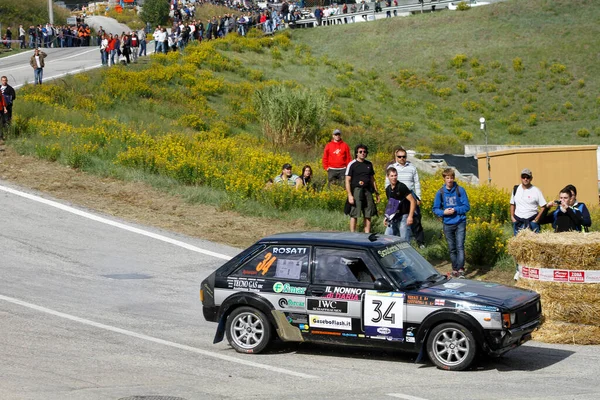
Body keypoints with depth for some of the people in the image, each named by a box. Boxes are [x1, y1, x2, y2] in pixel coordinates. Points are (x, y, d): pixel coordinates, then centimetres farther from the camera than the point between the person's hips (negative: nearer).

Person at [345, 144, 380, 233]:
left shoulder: (369, 164, 14)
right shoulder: (352, 164, -2)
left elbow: (372, 179, 22)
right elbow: (347, 181, -6)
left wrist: (376, 193, 17)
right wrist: (350, 195, -14)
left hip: (368, 191, 5)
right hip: (356, 190, -5)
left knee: (368, 215, 6)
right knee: (354, 215, -5)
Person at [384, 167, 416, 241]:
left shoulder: (402, 187, -13)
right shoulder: (388, 189, 8)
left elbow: (412, 201, -16)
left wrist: (410, 216, -22)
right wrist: (387, 217, 17)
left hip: (403, 217, -7)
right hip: (393, 218, 7)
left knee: (404, 241, -6)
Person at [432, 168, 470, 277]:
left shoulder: (460, 190, -4)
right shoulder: (440, 192, 1)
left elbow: (467, 206, -3)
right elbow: (435, 209, 6)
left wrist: (455, 210, -17)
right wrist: (443, 212, -14)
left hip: (460, 223, -3)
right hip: (448, 224, 3)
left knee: (460, 247, -13)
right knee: (452, 249, 11)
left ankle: (461, 269, -17)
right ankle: (454, 269, 22)